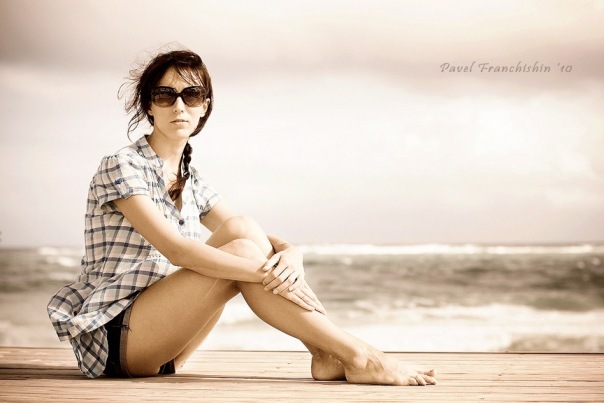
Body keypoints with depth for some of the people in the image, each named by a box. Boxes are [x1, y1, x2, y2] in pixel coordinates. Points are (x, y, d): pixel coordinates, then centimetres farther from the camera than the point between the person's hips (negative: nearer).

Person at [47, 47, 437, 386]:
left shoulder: (192, 184, 13)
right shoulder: (121, 167, -9)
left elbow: (279, 243, 7)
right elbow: (175, 248, -24)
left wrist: (290, 254, -18)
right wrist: (267, 273, -30)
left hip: (159, 342, 7)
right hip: (112, 338, -6)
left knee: (242, 228, -12)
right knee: (241, 249, -23)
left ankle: (327, 354, -19)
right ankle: (360, 357, -24)